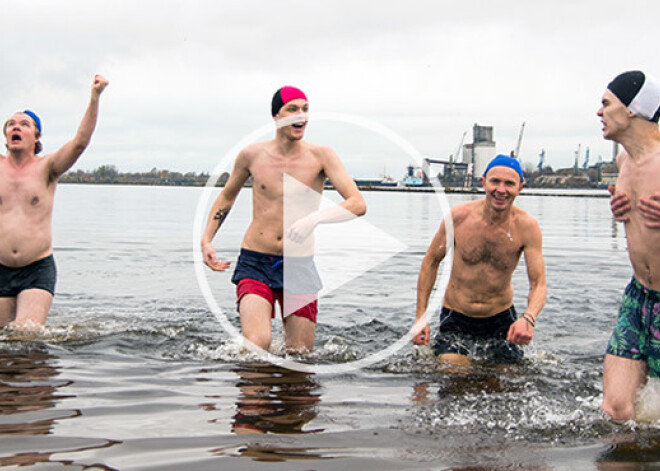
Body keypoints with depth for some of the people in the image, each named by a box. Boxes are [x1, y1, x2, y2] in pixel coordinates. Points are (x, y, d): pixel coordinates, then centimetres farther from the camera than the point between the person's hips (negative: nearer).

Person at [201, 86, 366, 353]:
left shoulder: (320, 156, -5)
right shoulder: (252, 155, 0)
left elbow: (358, 204, -15)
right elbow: (227, 196, 19)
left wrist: (316, 217, -32)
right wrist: (207, 239, 11)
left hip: (300, 265, 1)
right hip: (255, 262, 0)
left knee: (300, 356, 5)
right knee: (257, 345, -19)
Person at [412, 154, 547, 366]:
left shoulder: (526, 226, -14)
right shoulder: (459, 216, -14)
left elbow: (539, 284, -17)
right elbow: (431, 261, -1)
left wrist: (529, 318, -39)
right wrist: (421, 316, -6)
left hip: (501, 320, 1)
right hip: (455, 320, -1)